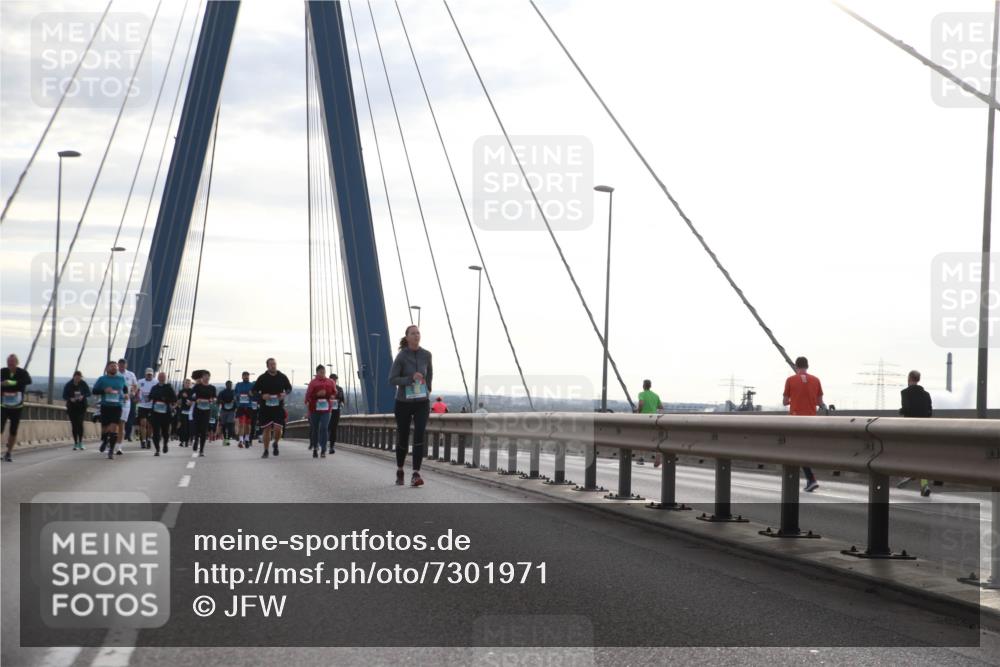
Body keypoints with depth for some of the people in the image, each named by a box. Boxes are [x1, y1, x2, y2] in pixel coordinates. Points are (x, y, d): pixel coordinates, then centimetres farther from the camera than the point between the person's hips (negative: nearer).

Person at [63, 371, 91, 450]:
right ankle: (75, 443, 10)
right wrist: (70, 399, -21)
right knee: (74, 425, 1)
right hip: (72, 407, 1)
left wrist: (83, 396, -19)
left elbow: (88, 393, 2)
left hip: (81, 407, -1)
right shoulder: (68, 385, -4)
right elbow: (64, 396, -2)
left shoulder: (83, 384, -3)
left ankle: (80, 442, -7)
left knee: (80, 423, -15)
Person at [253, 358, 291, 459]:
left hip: (279, 407, 0)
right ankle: (266, 451, 19)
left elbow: (289, 388, 16)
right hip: (265, 407, 0)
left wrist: (285, 393, -6)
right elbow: (254, 390, 4)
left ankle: (276, 444, 21)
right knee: (267, 429, 5)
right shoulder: (262, 378, -1)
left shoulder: (282, 377, 2)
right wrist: (262, 396, -15)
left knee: (277, 429, -10)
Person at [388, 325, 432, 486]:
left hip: (422, 403, 1)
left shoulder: (426, 355, -2)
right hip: (403, 402, -1)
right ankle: (399, 470, 33)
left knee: (419, 437, -16)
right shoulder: (401, 356, -11)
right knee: (402, 439, 9)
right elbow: (392, 379, -14)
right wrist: (411, 378, -26)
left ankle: (416, 475, -20)